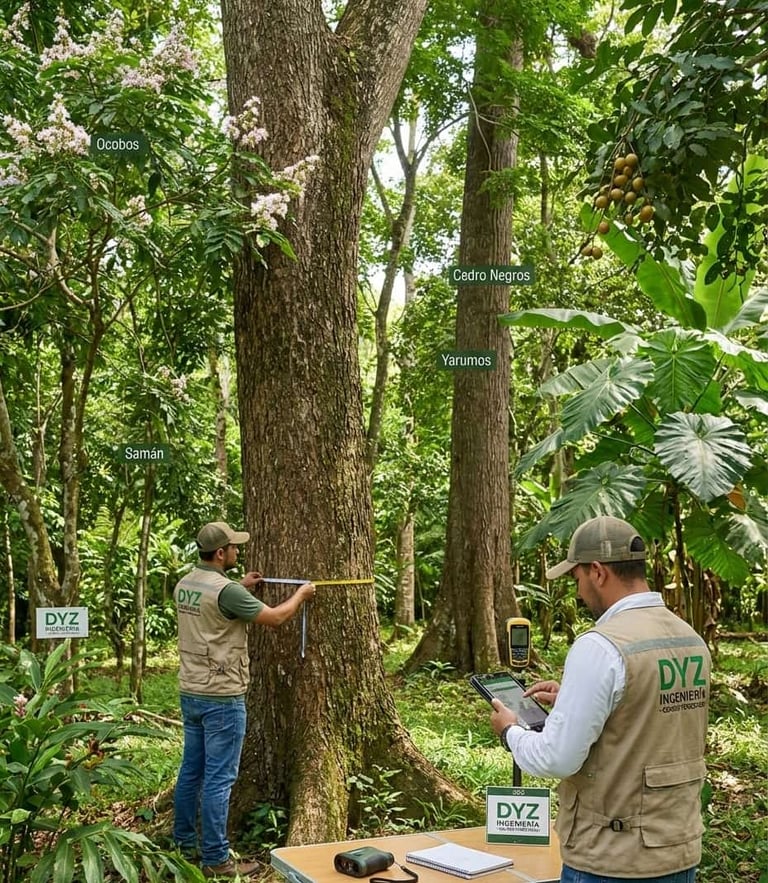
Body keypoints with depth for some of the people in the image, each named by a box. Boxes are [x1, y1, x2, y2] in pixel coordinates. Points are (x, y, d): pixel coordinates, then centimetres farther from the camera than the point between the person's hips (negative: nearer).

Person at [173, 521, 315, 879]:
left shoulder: (184, 585, 6)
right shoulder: (226, 590, -20)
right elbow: (274, 618, -11)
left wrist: (241, 586, 28)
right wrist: (301, 595, 6)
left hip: (190, 693, 9)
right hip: (221, 698, -9)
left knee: (191, 770, 17)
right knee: (218, 778, -2)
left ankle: (184, 843, 28)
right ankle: (216, 859, 5)